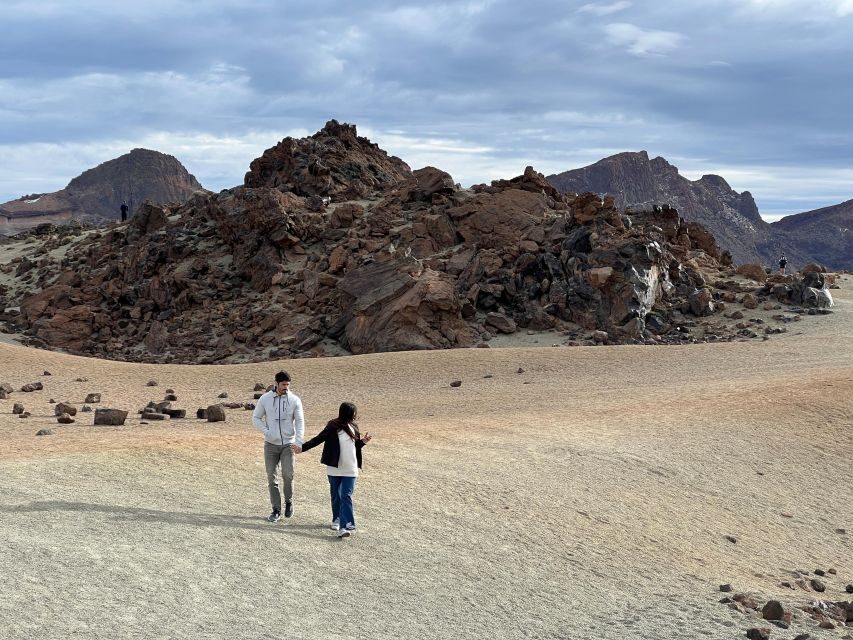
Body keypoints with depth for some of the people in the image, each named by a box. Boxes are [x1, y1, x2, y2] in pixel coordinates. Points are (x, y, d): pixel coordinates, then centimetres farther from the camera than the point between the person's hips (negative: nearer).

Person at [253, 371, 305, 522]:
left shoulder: (294, 400, -5)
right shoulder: (265, 399, -3)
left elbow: (300, 422, -5)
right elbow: (256, 418, 5)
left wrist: (298, 442, -16)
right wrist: (266, 432, -9)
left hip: (288, 444, -1)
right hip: (271, 445, 1)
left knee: (288, 475, -12)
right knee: (272, 478, 3)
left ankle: (289, 501, 14)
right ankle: (276, 510, 12)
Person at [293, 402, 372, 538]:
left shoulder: (353, 427, 7)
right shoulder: (333, 427, -10)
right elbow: (318, 439, -9)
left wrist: (363, 442, -1)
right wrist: (302, 447, -14)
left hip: (350, 470, 3)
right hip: (335, 469, -3)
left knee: (346, 497, -7)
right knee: (336, 496, 12)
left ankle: (345, 526, -13)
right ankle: (337, 519, 31)